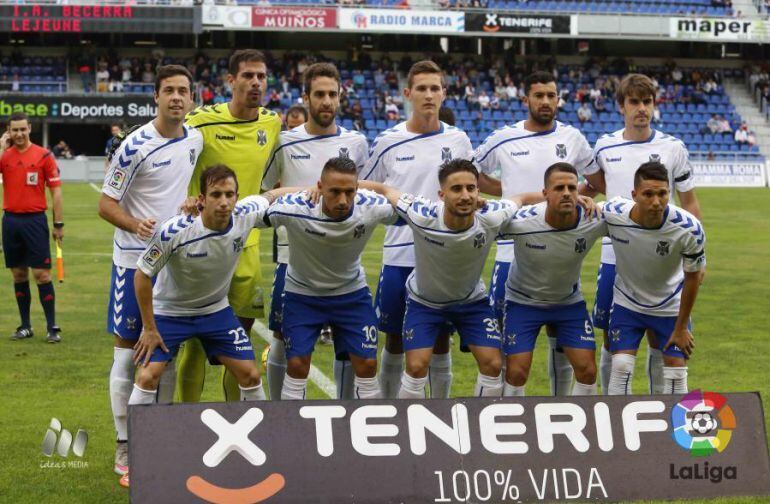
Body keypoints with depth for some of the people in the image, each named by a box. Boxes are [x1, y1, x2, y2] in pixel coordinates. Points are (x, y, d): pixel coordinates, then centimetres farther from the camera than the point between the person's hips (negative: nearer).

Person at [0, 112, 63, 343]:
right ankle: (25, 326, 16)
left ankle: (52, 327, -1)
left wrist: (58, 224, -4)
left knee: (41, 274, -5)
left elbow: (56, 191, -1)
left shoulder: (44, 156, -2)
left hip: (35, 220, -3)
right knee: (19, 274, 8)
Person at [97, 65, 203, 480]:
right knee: (127, 352, -1)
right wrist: (136, 224, -31)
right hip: (135, 261, -6)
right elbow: (106, 205, -14)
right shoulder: (135, 146, -15)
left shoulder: (195, 139, 3)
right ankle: (125, 446, 6)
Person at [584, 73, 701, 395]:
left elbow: (689, 204, 5)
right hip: (615, 257, 1)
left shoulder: (673, 148, 0)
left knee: (659, 341, 5)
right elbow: (591, 180, 24)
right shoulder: (604, 146, 3)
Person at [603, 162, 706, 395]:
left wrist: (681, 327, -6)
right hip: (627, 303, 0)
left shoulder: (689, 229, -29)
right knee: (621, 368, -8)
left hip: (671, 306, 0)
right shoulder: (612, 214, -28)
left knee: (676, 374, 0)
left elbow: (692, 278, -13)